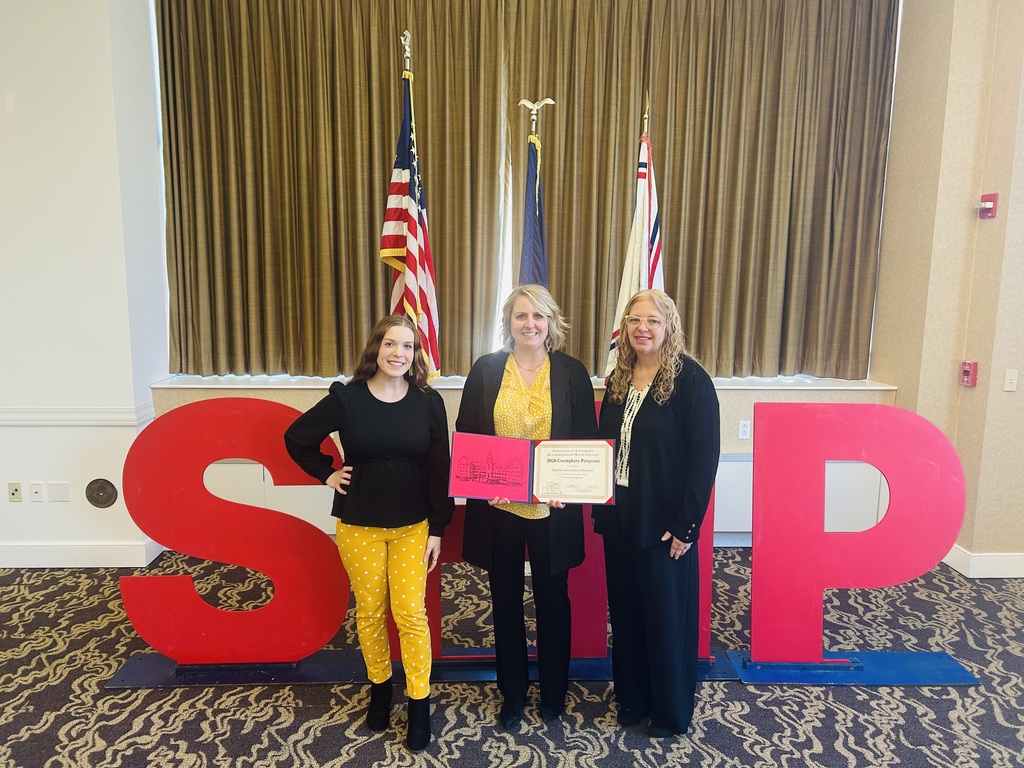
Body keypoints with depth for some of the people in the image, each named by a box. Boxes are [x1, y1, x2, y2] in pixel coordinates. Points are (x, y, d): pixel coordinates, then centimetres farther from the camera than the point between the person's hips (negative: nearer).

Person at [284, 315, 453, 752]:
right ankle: (379, 689, 34)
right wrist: (327, 474, -1)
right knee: (370, 611, 12)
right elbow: (296, 438, 7)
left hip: (413, 525, 0)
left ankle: (419, 704, 17)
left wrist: (437, 529, -4)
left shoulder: (428, 401, -6)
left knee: (410, 612, -1)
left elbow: (440, 469, -4)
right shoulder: (346, 398, -7)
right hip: (359, 524, 1)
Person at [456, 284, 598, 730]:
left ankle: (553, 694, 35)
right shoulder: (485, 370, 0)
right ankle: (512, 696, 34)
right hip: (498, 507, 1)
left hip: (553, 508, 0)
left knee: (552, 600, 13)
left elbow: (587, 440, 0)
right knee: (506, 601, 14)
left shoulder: (572, 373, -1)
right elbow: (465, 436, 1)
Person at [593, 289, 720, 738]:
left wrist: (686, 524, -15)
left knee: (667, 615, 9)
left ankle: (672, 712, 31)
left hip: (664, 523, -5)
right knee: (625, 612, 16)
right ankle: (632, 700, 37)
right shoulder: (618, 380, 8)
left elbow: (704, 456, -14)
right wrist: (599, 507, 6)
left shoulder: (690, 379, -11)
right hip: (619, 518, 6)